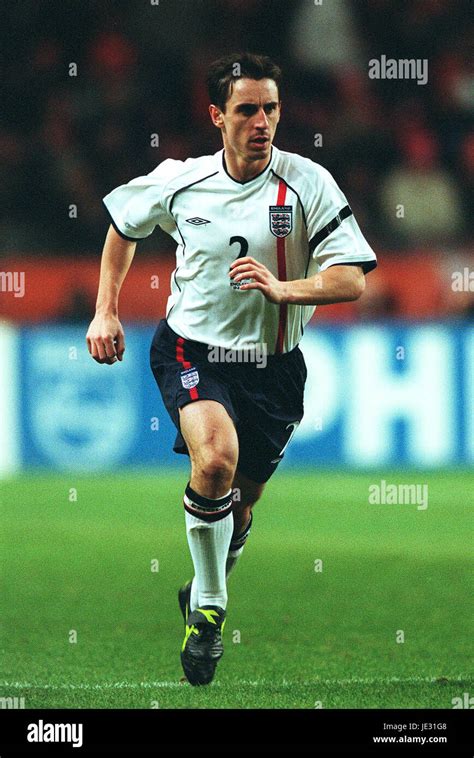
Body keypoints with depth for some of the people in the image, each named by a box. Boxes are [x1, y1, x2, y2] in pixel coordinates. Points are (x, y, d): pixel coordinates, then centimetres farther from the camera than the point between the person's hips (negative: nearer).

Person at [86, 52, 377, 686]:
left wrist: (282, 288, -29)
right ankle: (209, 607, -13)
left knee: (240, 500, 12)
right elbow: (123, 223, 18)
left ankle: (204, 591, 43)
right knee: (217, 457, -30)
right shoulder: (180, 182, -4)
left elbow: (352, 279, -13)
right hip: (192, 349, -1)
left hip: (272, 366, 1)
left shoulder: (307, 184, -10)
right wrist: (106, 311, 12)